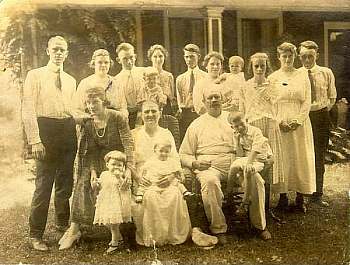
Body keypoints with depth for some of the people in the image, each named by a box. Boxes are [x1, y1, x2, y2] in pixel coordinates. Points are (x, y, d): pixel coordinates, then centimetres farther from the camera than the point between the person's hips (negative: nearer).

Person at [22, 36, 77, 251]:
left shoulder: (71, 80, 17)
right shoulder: (35, 75, 1)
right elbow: (28, 110, -7)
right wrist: (35, 141, -15)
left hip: (68, 130, 5)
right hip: (47, 129, -5)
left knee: (66, 182, 14)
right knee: (44, 184, -6)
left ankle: (63, 224, 31)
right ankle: (36, 235, 6)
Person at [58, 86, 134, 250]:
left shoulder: (117, 117, -10)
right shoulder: (88, 125, 4)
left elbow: (128, 144, -15)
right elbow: (91, 151, 1)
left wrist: (129, 168, -26)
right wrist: (93, 170, -17)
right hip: (99, 162, 4)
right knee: (82, 183, -19)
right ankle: (74, 229, -14)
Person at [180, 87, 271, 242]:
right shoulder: (197, 125, 15)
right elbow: (184, 155, 14)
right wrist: (195, 163, -8)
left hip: (235, 165, 2)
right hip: (209, 166, -1)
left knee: (256, 179, -25)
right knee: (210, 181, -35)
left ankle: (260, 225, -6)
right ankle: (218, 228, -22)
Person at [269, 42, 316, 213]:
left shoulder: (302, 76, 8)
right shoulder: (273, 78, 5)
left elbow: (307, 101, 3)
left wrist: (297, 121, -10)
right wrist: (280, 122, -10)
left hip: (300, 123, 1)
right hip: (279, 123, -1)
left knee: (301, 158, 2)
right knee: (281, 158, 0)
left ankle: (300, 198, 9)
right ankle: (283, 197, 7)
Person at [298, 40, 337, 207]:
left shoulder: (326, 73, 3)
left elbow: (332, 97, 11)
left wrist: (322, 112, 4)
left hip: (321, 116, 2)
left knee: (319, 157, 8)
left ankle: (317, 195, 18)